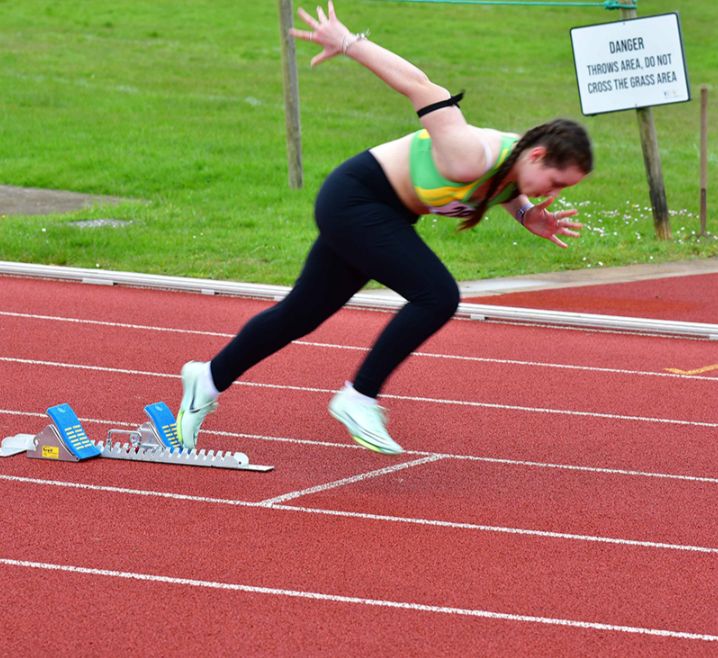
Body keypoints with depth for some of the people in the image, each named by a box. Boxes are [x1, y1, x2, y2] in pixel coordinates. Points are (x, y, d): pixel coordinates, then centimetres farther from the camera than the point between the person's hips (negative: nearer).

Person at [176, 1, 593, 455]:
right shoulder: (471, 159, -34)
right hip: (353, 201, -9)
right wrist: (348, 43, -28)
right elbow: (422, 88, -34)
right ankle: (359, 399, -10)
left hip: (380, 212, 9)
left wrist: (531, 218, -4)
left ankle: (209, 379, 33)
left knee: (300, 315, 17)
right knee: (437, 297, -22)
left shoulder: (519, 167, -8)